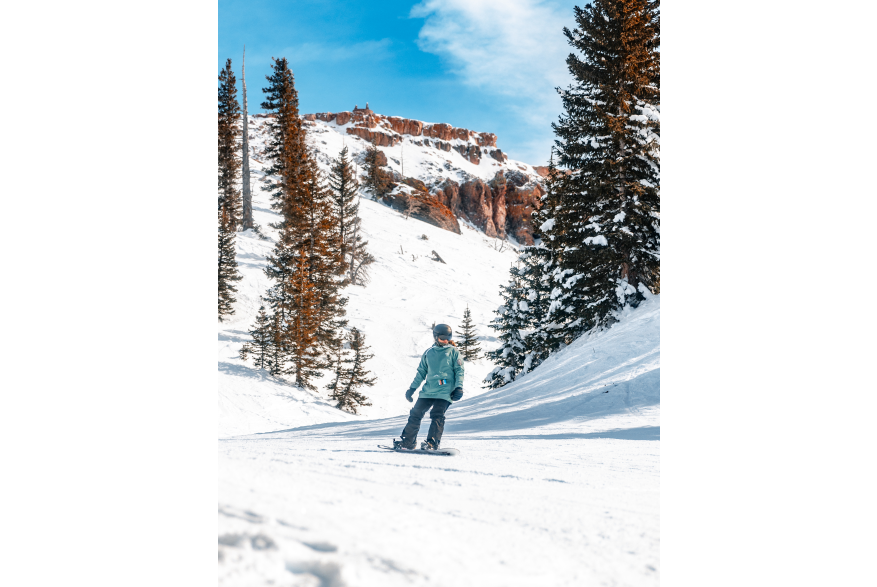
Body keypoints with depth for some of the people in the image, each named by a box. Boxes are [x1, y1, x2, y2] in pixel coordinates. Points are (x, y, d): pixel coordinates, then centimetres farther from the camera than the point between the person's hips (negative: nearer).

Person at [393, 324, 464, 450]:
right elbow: (421, 372, 20)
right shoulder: (429, 353, 15)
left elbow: (459, 371, 3)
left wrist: (459, 388, -10)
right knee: (415, 414, 2)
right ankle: (408, 441, 10)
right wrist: (412, 388, 17)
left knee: (437, 415, -16)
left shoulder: (453, 352, 6)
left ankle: (432, 443, -17)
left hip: (445, 391, -4)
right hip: (428, 390, 4)